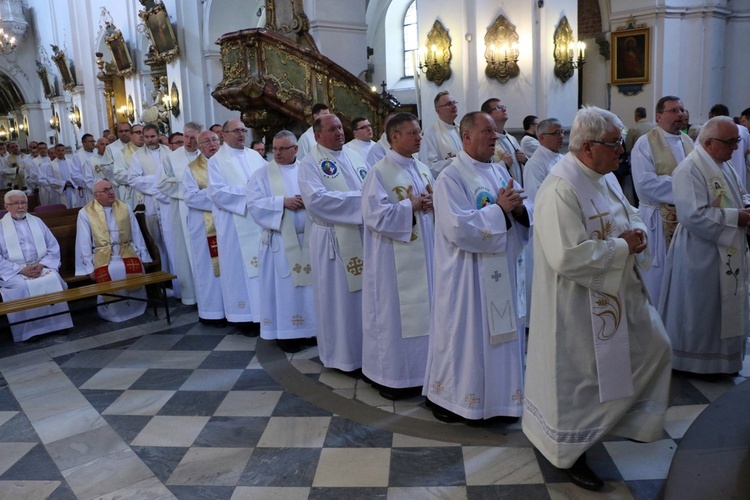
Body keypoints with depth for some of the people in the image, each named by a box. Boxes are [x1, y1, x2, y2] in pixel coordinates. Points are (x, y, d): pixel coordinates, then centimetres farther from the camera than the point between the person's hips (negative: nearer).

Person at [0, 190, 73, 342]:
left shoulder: (37, 222, 15)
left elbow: (53, 248, 9)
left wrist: (42, 264, -9)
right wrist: (21, 269, -15)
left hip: (42, 267, 2)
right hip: (14, 272, -2)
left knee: (54, 279, -27)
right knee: (22, 287, -32)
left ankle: (57, 324, -16)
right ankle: (29, 330, -20)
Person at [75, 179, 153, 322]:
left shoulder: (124, 207, 12)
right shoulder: (85, 213, 3)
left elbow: (136, 234, 12)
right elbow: (84, 242, 1)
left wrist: (143, 256, 4)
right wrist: (89, 267, -6)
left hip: (126, 251, 2)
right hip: (102, 255, -2)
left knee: (135, 268, -31)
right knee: (107, 274, -34)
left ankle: (134, 309, -11)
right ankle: (113, 313, -10)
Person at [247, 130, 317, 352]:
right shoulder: (262, 174, 2)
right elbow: (254, 204, -8)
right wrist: (283, 202, -17)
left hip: (308, 238, 3)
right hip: (281, 241, -3)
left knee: (310, 284, 8)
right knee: (285, 287, 0)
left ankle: (311, 329, 19)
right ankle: (286, 333, 9)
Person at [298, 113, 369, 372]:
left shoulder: (355, 157, 13)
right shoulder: (310, 163, -6)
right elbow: (315, 198, -22)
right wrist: (358, 198, -21)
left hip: (364, 235, 6)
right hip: (333, 239, -6)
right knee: (340, 298, 3)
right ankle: (342, 353, 18)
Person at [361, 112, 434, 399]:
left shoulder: (423, 169, 11)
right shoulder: (379, 171, -11)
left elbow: (432, 206, 16)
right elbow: (375, 215, -19)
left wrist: (431, 202, -7)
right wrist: (410, 206, -16)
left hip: (423, 253, 7)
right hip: (393, 259, -7)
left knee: (420, 310, 13)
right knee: (393, 313, 2)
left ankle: (418, 370, 27)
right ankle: (390, 375, 16)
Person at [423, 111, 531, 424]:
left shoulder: (500, 172, 11)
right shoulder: (451, 178, -12)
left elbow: (527, 211, 10)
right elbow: (458, 227, -23)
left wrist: (518, 208, -12)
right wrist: (499, 209, -20)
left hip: (501, 272, 7)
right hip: (467, 275, -7)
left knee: (500, 333, 14)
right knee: (467, 335, 3)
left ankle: (499, 396, 30)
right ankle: (450, 397, 22)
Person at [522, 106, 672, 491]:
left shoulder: (605, 176, 5)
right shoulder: (560, 189, -26)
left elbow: (631, 216, 18)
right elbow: (568, 257, -32)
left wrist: (637, 232, -6)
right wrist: (621, 247, -21)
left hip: (622, 292, 10)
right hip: (580, 304, -10)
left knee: (653, 349, 22)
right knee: (578, 377, 4)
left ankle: (629, 419, 47)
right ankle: (568, 453, 27)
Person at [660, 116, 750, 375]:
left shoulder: (725, 166, 10)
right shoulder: (689, 170, -20)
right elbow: (693, 215, -29)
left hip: (729, 253, 9)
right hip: (701, 255, -9)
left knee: (725, 309, 18)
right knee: (699, 310, 5)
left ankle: (721, 358, 34)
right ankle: (694, 361, 22)